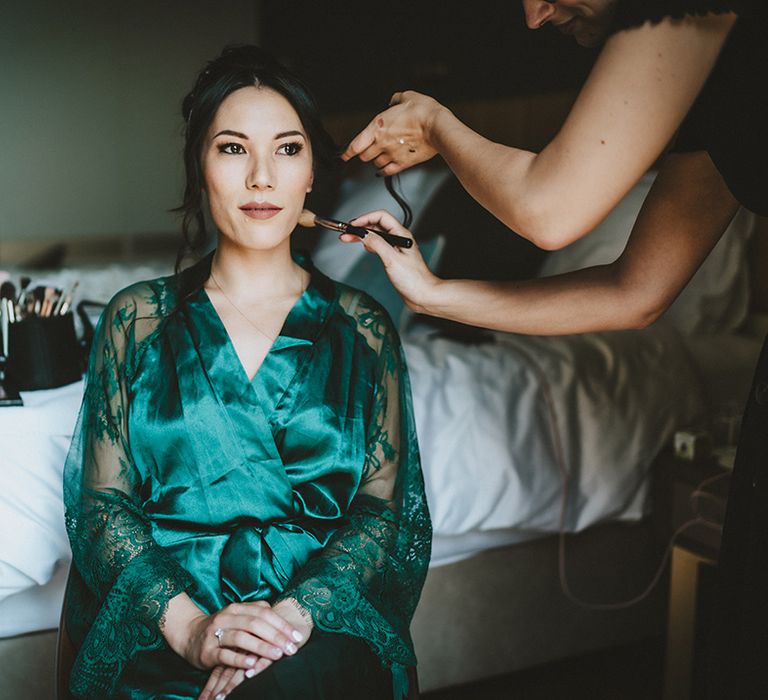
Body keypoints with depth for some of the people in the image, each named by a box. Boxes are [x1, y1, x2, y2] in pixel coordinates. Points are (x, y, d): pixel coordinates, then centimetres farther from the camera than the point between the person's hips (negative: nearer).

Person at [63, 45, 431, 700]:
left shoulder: (362, 327, 9)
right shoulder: (138, 319, 9)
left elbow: (382, 504, 3)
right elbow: (103, 499, 3)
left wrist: (298, 611, -17)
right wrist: (188, 623, -16)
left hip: (324, 610, 0)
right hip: (159, 619, 0)